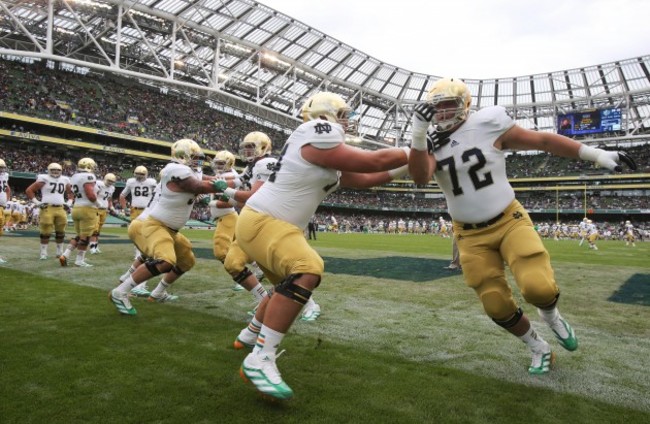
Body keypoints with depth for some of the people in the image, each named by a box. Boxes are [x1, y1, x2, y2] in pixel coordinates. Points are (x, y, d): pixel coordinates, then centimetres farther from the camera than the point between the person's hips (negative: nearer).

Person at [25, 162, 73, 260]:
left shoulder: (64, 180, 11)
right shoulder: (44, 179, -4)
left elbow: (70, 193, 27)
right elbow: (29, 190, -3)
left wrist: (69, 202, 11)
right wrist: (36, 202, -9)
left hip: (60, 209, 5)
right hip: (47, 208, -5)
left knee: (60, 232, 10)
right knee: (46, 231, -2)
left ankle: (60, 251, 21)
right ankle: (43, 252, 8)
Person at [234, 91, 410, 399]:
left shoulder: (332, 160, 14)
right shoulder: (318, 134, -15)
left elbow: (364, 179, 17)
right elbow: (371, 162, -14)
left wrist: (408, 167, 16)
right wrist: (413, 153, -1)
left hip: (272, 224, 11)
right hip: (262, 222, -11)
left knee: (292, 282, 25)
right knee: (306, 272, -29)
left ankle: (251, 334, 45)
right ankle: (260, 359, -24)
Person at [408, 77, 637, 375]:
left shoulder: (488, 123, -9)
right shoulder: (430, 141, -2)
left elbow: (542, 140, -1)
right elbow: (420, 177, -19)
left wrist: (598, 155, 1)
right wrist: (419, 133, -30)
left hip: (509, 221, -2)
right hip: (471, 236, 2)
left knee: (538, 288, -20)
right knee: (497, 307, 2)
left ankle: (550, 315, 19)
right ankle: (539, 349, 30)